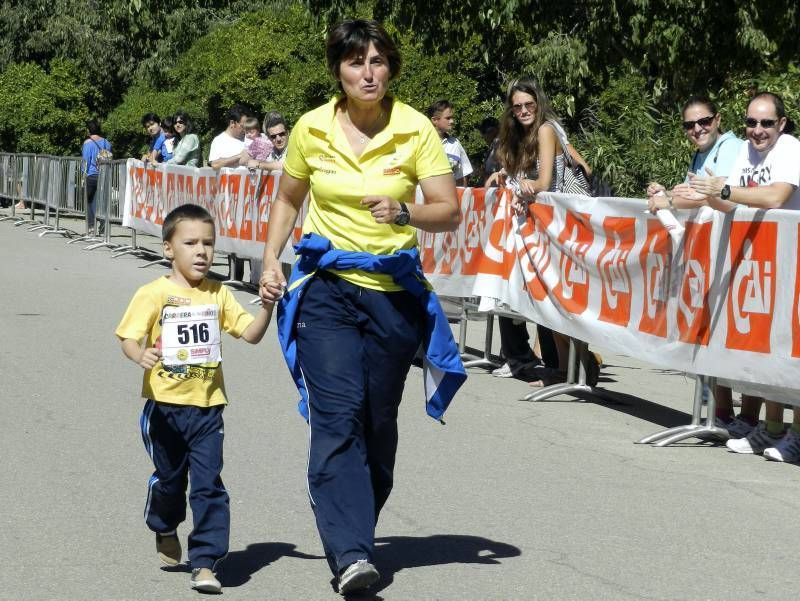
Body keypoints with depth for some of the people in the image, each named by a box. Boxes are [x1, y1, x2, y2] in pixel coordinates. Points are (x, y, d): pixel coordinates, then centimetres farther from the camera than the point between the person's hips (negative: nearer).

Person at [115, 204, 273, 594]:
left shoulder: (218, 294, 5)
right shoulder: (154, 294, -6)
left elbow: (251, 334, 5)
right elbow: (129, 338, -12)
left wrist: (267, 305, -11)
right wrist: (140, 355, -34)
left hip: (207, 406, 2)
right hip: (165, 404, -2)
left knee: (208, 485, -6)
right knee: (169, 478, 15)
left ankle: (204, 563, -3)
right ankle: (165, 532, 45)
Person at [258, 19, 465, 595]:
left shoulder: (416, 130, -6)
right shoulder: (312, 129, -2)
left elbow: (449, 212, -8)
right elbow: (288, 199, 14)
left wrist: (405, 213, -26)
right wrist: (271, 260, 2)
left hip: (395, 291, 1)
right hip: (327, 288, 0)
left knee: (379, 422, 9)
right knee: (338, 416, -14)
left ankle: (356, 530, 30)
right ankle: (351, 553, -20)